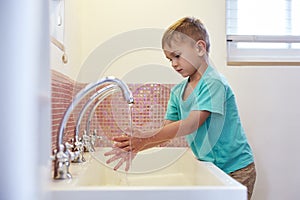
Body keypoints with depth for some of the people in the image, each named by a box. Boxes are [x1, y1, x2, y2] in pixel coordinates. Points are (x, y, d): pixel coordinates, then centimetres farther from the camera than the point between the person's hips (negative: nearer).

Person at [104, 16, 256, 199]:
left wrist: (145, 138, -27)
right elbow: (166, 132, 2)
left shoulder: (214, 83, -19)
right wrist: (135, 147, -13)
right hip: (209, 167, 6)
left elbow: (191, 124, -26)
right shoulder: (177, 92, 4)